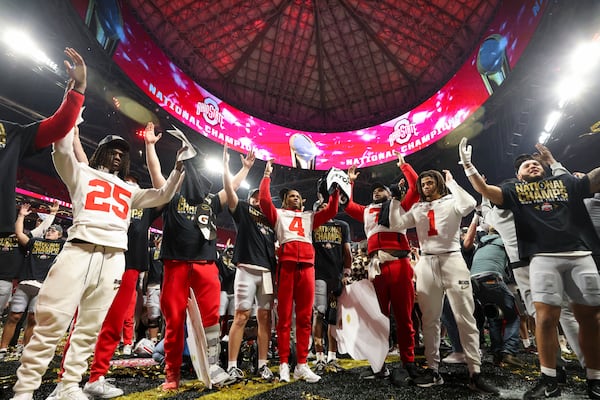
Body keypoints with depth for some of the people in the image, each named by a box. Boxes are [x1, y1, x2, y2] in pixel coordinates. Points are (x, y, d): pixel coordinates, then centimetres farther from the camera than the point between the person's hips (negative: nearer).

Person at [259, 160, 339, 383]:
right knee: (284, 317, 1)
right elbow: (264, 200, 2)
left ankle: (301, 365, 11)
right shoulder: (278, 214, 17)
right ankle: (284, 364, 8)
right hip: (286, 266, -3)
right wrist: (267, 175, 6)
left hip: (307, 267, 3)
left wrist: (336, 190, 16)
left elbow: (331, 211, 20)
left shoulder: (309, 217, 25)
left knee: (305, 317, 4)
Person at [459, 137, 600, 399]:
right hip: (543, 258, -2)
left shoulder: (566, 182, 20)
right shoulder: (515, 190, 13)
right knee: (546, 316, -8)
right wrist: (468, 165, -14)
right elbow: (484, 190, -1)